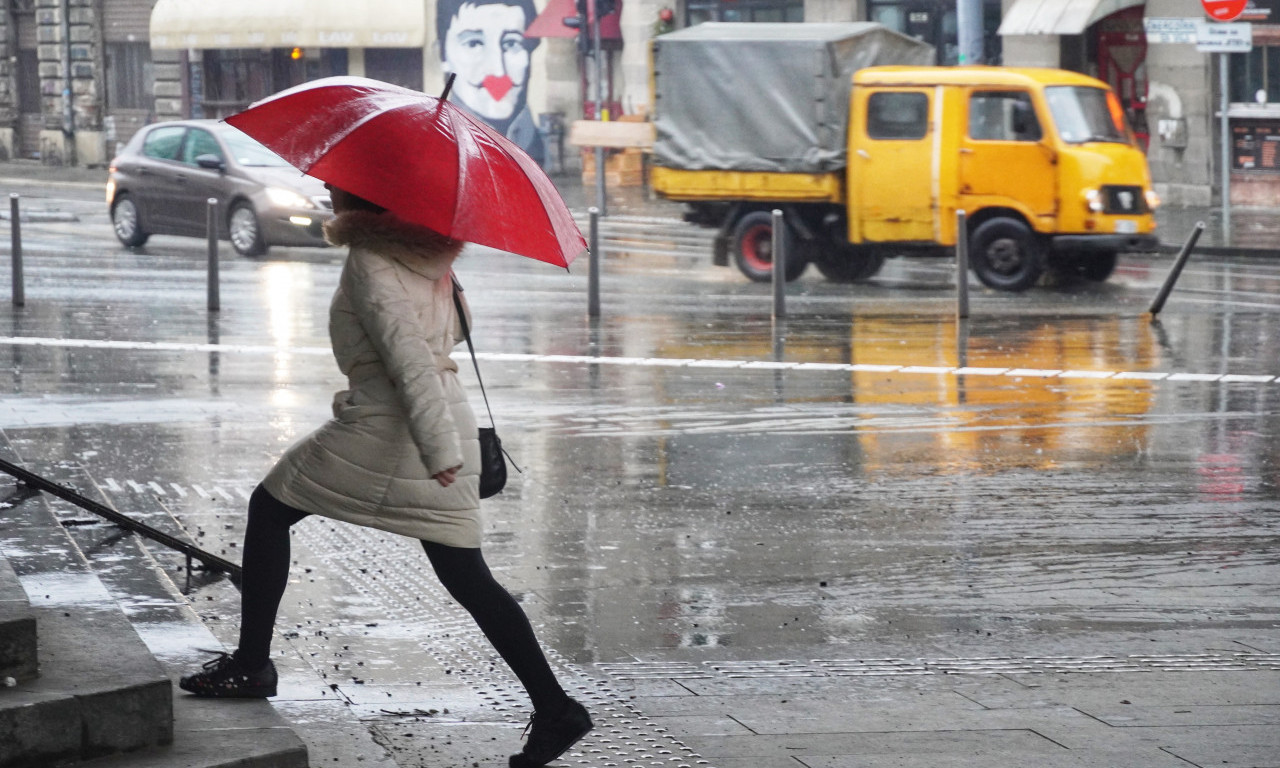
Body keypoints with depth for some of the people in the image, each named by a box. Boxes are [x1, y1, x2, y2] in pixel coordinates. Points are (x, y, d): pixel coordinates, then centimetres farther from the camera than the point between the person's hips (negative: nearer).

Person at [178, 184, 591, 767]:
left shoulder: (370, 262, -12)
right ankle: (553, 708, -3)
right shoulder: (430, 255, 10)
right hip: (451, 424, 7)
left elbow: (407, 356, -21)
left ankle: (251, 665, 16)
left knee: (269, 510, 14)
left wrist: (435, 449, -26)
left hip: (385, 431, -7)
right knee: (468, 579, 7)